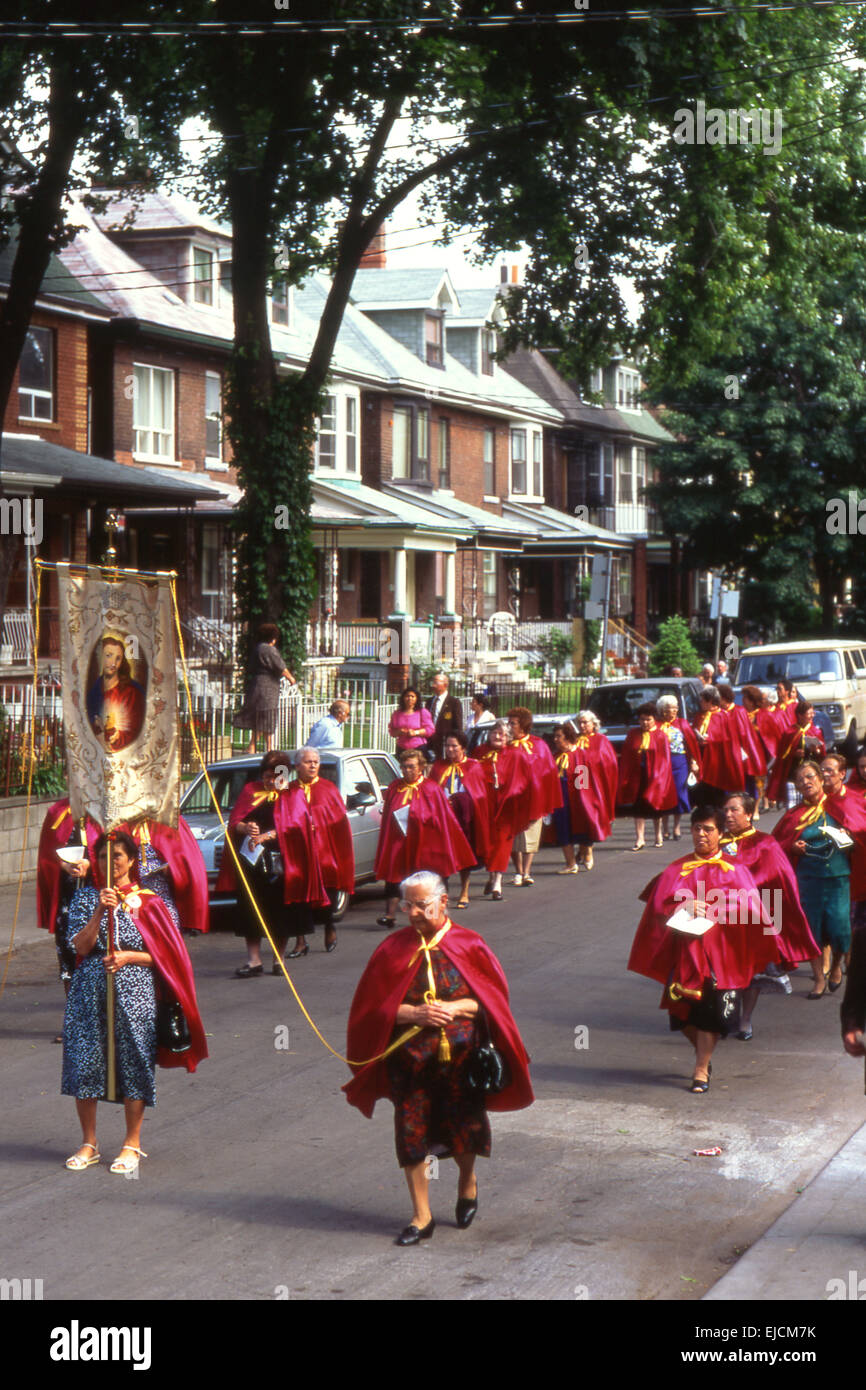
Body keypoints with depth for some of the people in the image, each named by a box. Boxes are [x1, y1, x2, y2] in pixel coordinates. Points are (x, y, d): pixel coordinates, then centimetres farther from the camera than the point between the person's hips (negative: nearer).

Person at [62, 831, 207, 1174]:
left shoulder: (147, 901, 1)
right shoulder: (85, 897, 6)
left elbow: (165, 953, 1)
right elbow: (80, 946, -4)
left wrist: (127, 957, -13)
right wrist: (100, 911, -15)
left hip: (134, 991, -2)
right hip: (89, 992, 2)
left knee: (133, 1063, 0)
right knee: (83, 1063, 1)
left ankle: (132, 1145, 13)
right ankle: (88, 1144, 16)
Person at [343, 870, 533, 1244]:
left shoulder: (468, 944, -1)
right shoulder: (393, 950, 1)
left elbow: (493, 996, 1)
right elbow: (374, 1006, 0)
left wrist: (454, 1009, -16)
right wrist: (414, 1013, -16)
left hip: (461, 1055, -1)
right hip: (410, 1058, 1)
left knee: (462, 1126, 8)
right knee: (411, 1132, 0)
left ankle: (467, 1182, 40)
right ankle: (421, 1217, 11)